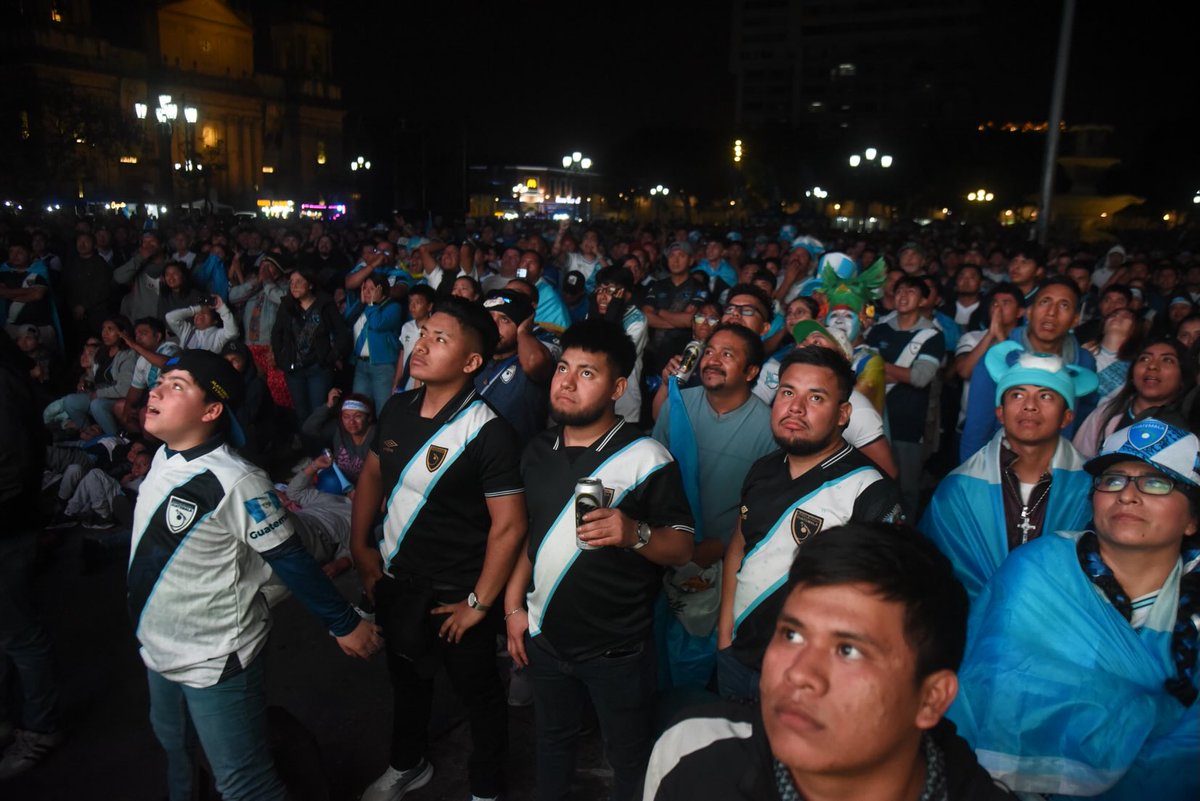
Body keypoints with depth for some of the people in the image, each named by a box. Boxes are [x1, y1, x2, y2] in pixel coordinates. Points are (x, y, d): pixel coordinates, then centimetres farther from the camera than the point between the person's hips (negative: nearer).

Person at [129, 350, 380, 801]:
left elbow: (289, 560, -22)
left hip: (214, 662, -8)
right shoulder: (164, 457, -3)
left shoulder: (234, 483, -28)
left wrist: (344, 624, -16)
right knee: (178, 755, 30)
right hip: (159, 648, 8)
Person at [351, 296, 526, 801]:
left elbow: (509, 525, -22)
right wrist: (360, 546, 5)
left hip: (457, 595, -6)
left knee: (477, 692, 16)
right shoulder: (397, 410, -5)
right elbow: (372, 475, 10)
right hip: (397, 583, 6)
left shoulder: (488, 432, -24)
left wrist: (479, 604, -17)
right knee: (406, 678, 28)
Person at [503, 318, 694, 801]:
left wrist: (635, 534, -33)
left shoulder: (647, 459, -16)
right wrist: (514, 605, 8)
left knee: (629, 759, 13)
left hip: (617, 650, -5)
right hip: (545, 636, 5)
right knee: (552, 741, 25)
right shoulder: (540, 451, 1)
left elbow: (682, 547, -14)